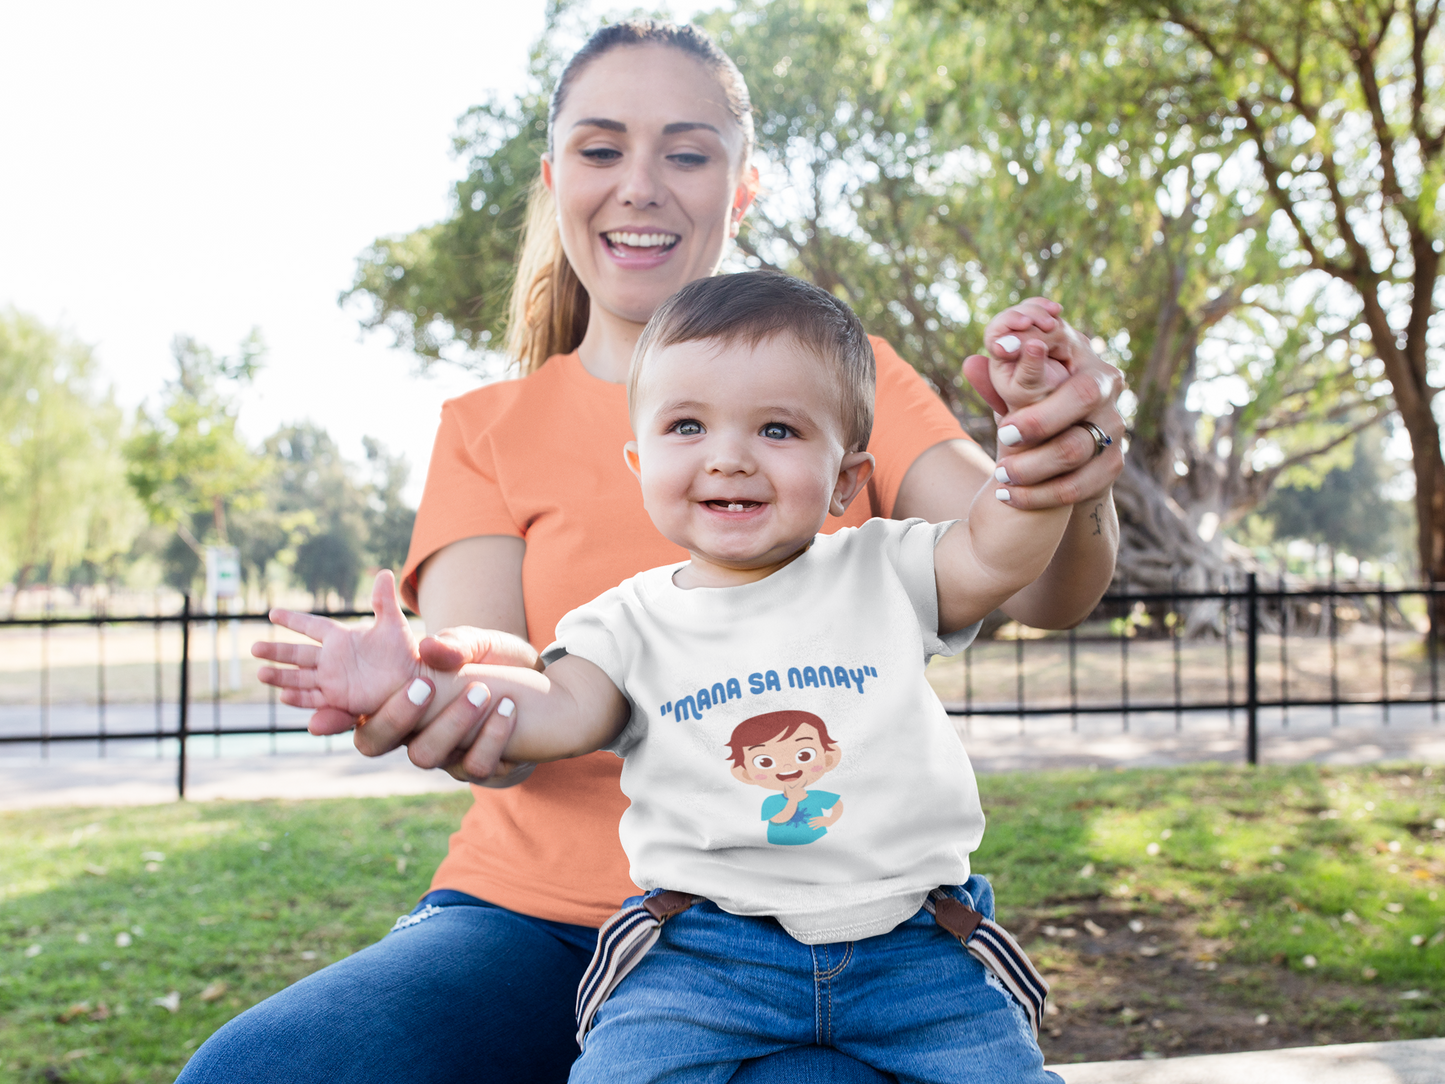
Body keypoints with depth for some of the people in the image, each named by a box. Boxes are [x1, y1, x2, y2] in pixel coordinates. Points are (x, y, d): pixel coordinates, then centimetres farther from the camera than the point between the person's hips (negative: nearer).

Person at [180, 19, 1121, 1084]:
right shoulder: (487, 430, 10)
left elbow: (1039, 588, -7)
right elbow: (475, 661, -7)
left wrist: (1068, 485, -31)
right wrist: (472, 690, -32)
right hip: (536, 909, 2)